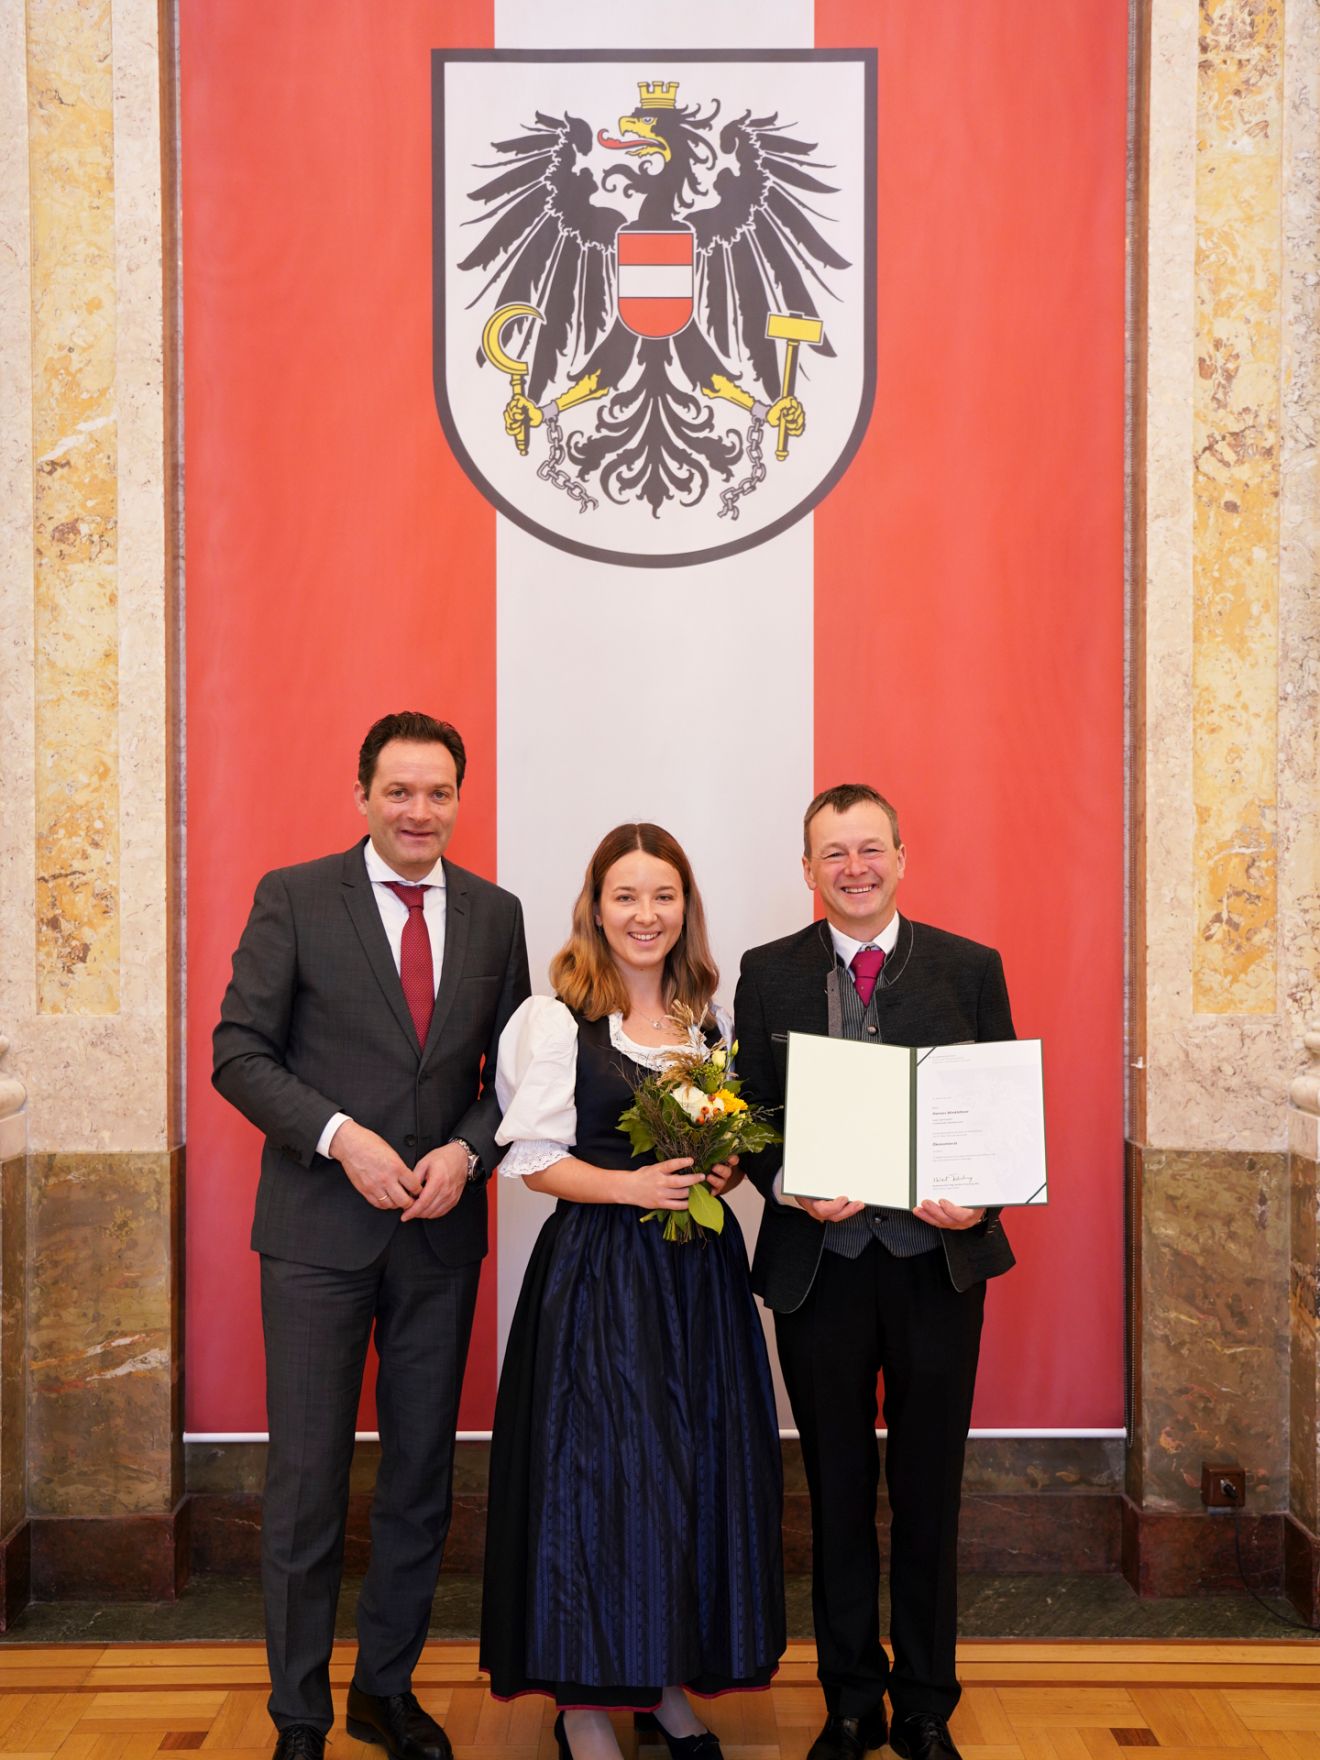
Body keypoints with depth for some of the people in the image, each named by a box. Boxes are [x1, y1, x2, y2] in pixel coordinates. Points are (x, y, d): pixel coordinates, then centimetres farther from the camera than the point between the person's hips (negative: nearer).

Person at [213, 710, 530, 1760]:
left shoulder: (495, 915, 6)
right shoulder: (294, 898, -3)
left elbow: (512, 1069, 9)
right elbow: (239, 1052, -6)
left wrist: (467, 1151, -9)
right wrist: (339, 1135, -18)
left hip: (442, 1231, 3)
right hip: (319, 1229, -3)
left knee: (421, 1476, 13)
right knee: (308, 1479, 2)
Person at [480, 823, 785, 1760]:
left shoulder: (708, 1018, 10)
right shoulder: (556, 1021, -5)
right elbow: (533, 1157, -6)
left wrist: (724, 1171, -3)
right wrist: (630, 1185, -18)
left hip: (698, 1269, 5)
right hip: (595, 1270, -5)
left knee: (699, 1466, 8)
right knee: (598, 1467, -3)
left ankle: (668, 1680, 25)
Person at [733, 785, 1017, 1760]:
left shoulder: (972, 968, 2)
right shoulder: (768, 974, 3)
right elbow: (749, 1115, 2)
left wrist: (980, 1198, -16)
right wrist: (790, 1187, -17)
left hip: (939, 1260, 0)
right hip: (819, 1264, 0)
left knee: (929, 1492, 10)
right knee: (837, 1492, 12)